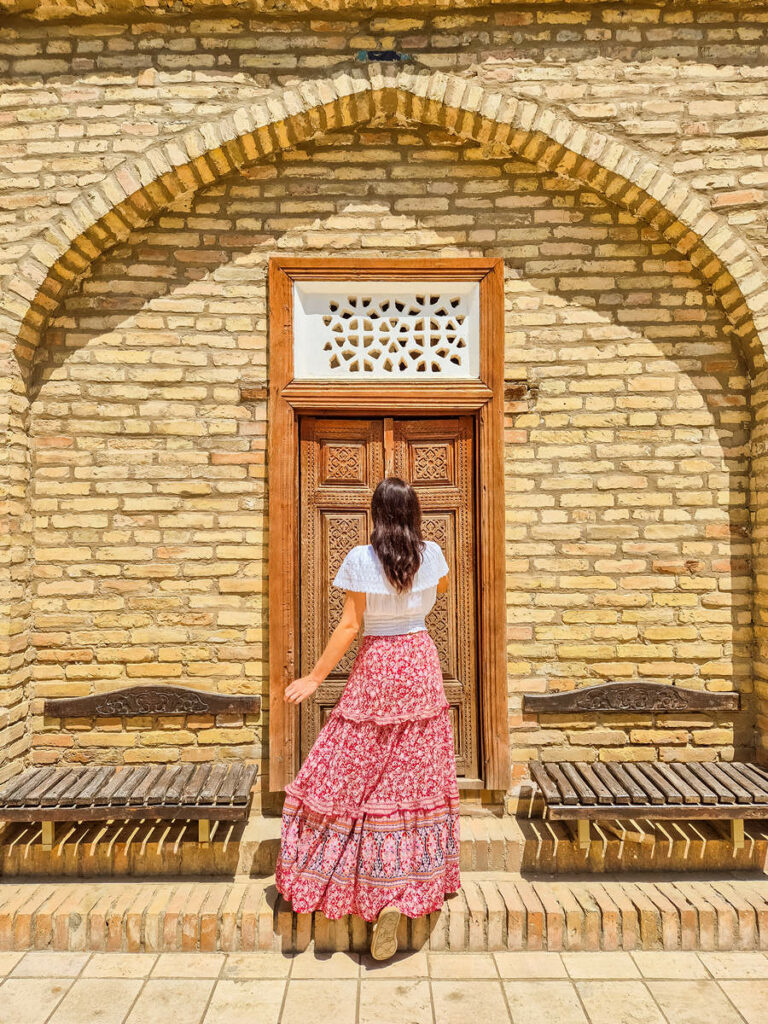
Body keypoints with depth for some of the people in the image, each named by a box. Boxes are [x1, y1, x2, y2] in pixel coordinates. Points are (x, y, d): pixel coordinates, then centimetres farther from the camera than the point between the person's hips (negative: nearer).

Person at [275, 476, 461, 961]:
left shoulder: (361, 559, -14)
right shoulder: (431, 554, -3)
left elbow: (350, 625, -13)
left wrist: (316, 677, -4)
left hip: (376, 668, -3)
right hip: (421, 665, 3)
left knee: (356, 774, 10)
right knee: (416, 774, 9)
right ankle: (409, 889, 10)